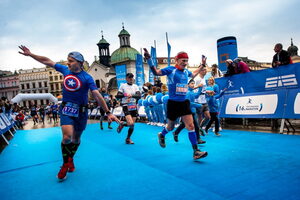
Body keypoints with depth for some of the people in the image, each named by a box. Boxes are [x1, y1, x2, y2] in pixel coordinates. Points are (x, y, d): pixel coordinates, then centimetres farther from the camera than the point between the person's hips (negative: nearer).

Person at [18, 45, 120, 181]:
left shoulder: (87, 78, -11)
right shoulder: (65, 70, 2)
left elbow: (97, 95, -18)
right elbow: (47, 61, 13)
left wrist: (108, 112, -22)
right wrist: (30, 54, 17)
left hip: (81, 111, -1)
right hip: (66, 109, 2)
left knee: (76, 139, 12)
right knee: (67, 137, -16)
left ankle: (70, 160, 41)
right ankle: (65, 164, 10)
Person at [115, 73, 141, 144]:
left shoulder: (135, 86, 7)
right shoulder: (123, 86, 0)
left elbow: (139, 96, -7)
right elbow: (117, 96, -5)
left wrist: (132, 95, -25)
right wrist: (125, 95, -22)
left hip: (134, 107, 4)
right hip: (126, 106, -4)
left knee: (132, 125, 6)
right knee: (131, 124, -20)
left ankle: (128, 138, 26)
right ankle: (122, 124, 13)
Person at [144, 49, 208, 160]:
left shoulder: (186, 71, 8)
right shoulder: (171, 70, -9)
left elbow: (193, 75, 31)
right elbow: (156, 72, -18)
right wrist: (149, 59, -30)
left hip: (184, 103, 4)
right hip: (173, 103, -4)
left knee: (191, 126, -7)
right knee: (171, 127, 13)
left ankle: (196, 151, -2)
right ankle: (162, 135, 48)